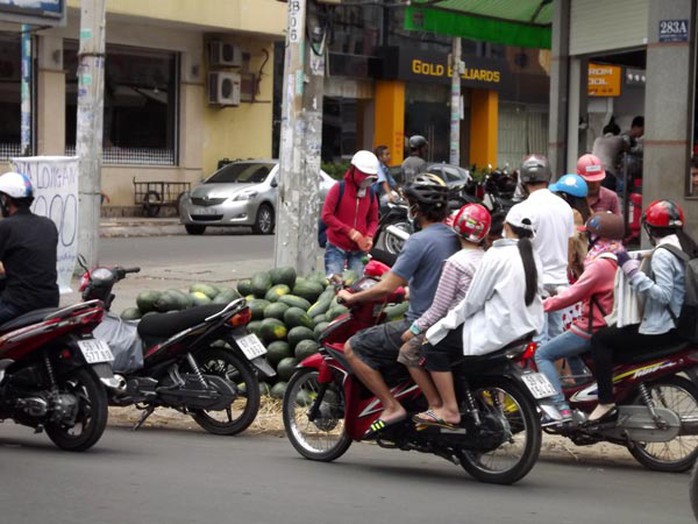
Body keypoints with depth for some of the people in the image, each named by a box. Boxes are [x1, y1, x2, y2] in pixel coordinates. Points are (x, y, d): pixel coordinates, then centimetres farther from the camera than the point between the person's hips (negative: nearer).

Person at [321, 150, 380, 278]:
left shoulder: (370, 193, 8)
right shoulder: (339, 189, -6)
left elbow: (373, 219, 14)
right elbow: (327, 215, -11)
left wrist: (369, 236, -8)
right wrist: (350, 232, -17)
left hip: (359, 250, 4)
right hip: (337, 248, -4)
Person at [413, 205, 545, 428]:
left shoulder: (497, 255, -13)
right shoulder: (534, 258, 8)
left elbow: (473, 300, -13)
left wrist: (447, 322, 1)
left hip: (499, 331, -9)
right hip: (527, 329, 9)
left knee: (434, 345, -4)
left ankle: (450, 411, -7)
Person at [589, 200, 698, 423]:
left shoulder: (662, 254, -18)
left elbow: (662, 294, -28)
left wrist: (632, 269, -26)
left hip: (661, 329, -10)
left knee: (601, 339, -10)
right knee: (615, 331, 29)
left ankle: (606, 403, -15)